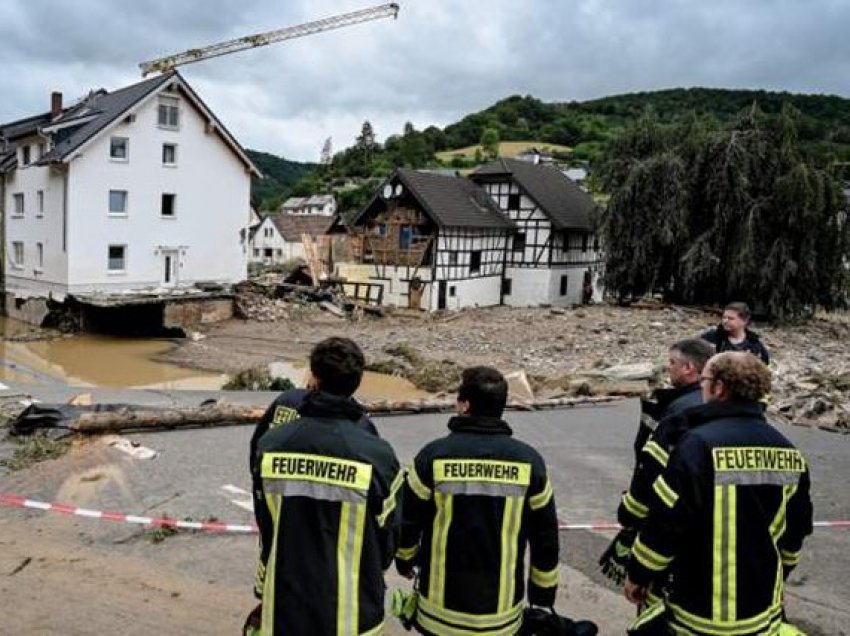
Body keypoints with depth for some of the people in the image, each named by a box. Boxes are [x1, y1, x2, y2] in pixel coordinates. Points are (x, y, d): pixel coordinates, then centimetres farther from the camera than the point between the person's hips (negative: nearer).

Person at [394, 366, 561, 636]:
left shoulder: (434, 455, -14)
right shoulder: (529, 460, -8)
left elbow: (408, 520, -3)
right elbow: (545, 535, 0)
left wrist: (405, 560, 16)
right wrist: (544, 589, 14)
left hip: (442, 606, -1)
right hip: (501, 608, 1)